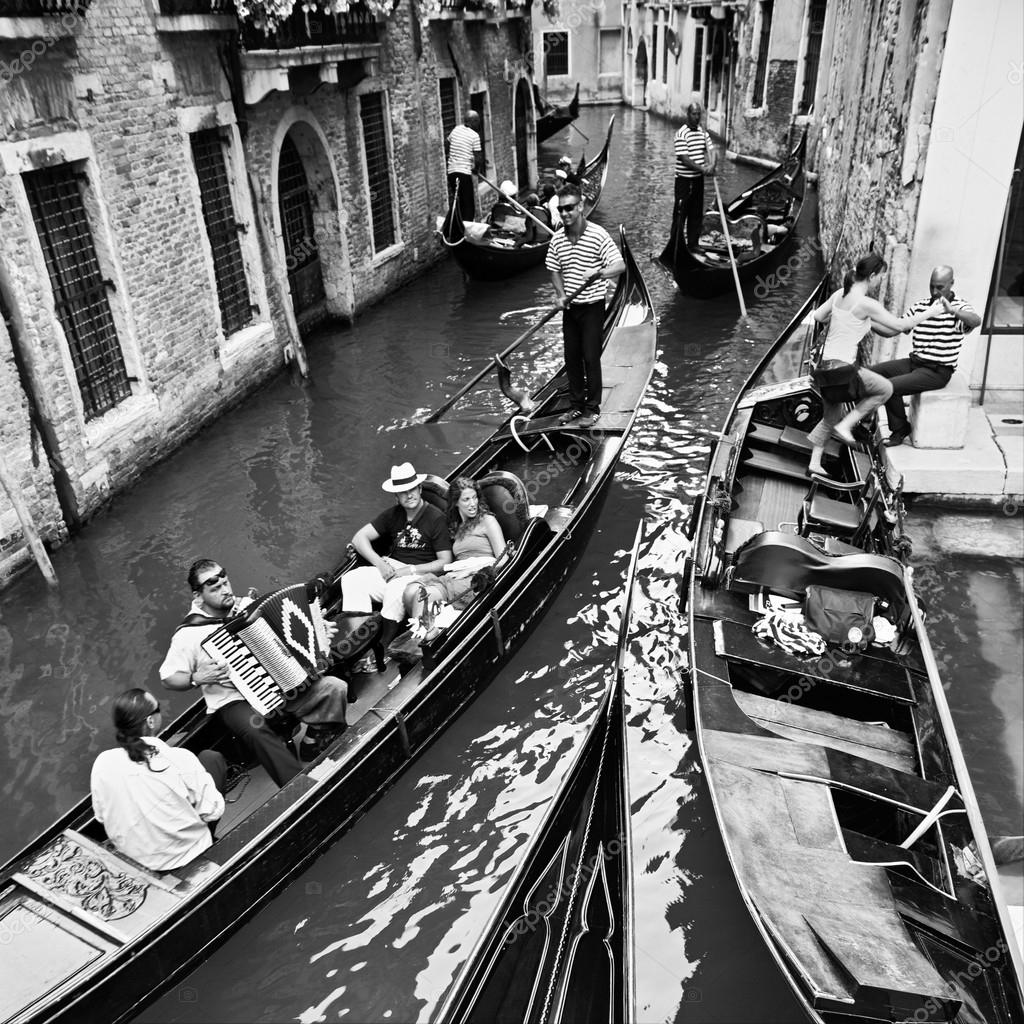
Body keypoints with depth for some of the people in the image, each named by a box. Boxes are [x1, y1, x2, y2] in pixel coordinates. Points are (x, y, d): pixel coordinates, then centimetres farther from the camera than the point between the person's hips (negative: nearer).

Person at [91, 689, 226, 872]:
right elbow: (213, 812, -18)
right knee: (211, 758, 12)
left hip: (130, 853, 5)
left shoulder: (101, 763, -15)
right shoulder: (179, 759, -28)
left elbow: (101, 817, 0)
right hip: (182, 854, -4)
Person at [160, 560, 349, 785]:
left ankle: (314, 743, 7)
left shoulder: (249, 606, 5)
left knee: (335, 688, -13)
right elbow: (168, 679, -1)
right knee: (256, 730, -38)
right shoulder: (189, 634, -8)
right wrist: (198, 678, -18)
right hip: (236, 702, -5)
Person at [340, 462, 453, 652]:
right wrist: (380, 563, -6)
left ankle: (383, 647, -32)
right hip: (389, 570, 6)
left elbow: (445, 562, -8)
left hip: (421, 575, -5)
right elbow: (359, 538, 9)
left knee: (397, 587, -38)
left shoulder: (436, 518, -5)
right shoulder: (392, 515, 11)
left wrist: (410, 569, -15)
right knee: (352, 579, -18)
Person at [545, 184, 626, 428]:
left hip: (592, 307, -5)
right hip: (569, 307, 5)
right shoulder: (557, 238, 1)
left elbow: (620, 265, -19)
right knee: (572, 358, 11)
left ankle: (593, 408, 10)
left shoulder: (598, 235, -15)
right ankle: (576, 405, 24)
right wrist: (560, 294, -3)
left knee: (591, 358, -1)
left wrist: (598, 273, -37)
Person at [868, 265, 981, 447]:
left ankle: (901, 429, 0)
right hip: (915, 362, 7)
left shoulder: (960, 307, -8)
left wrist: (952, 311, -50)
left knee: (891, 386, -23)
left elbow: (976, 321, -31)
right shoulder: (920, 305, 11)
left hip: (937, 371, -7)